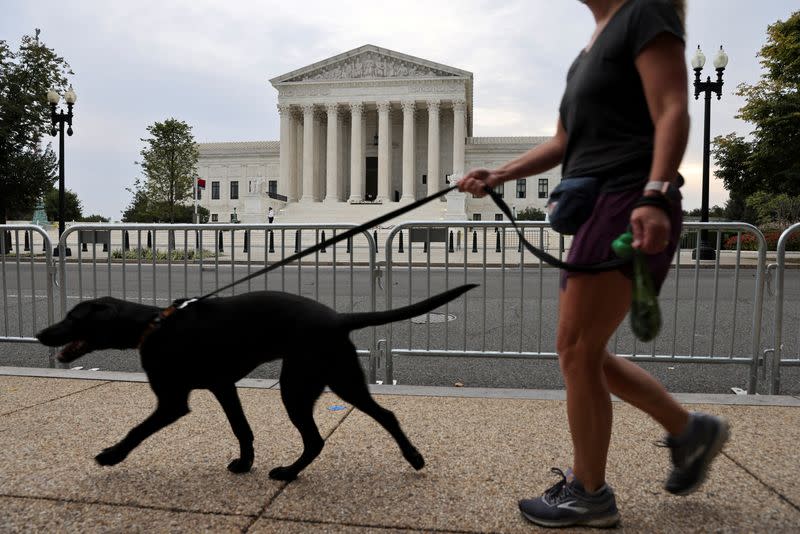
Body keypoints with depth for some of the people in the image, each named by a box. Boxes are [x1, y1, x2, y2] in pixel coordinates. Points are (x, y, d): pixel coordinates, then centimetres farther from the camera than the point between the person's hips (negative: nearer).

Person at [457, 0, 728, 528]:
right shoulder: (593, 47, 25)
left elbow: (673, 112, -13)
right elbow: (562, 142, 24)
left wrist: (655, 196, -26)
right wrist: (497, 175, 15)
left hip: (629, 208, -9)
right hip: (598, 210, 9)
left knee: (578, 351, -6)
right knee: (584, 353, 11)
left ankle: (588, 493, 10)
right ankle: (690, 429, 27)